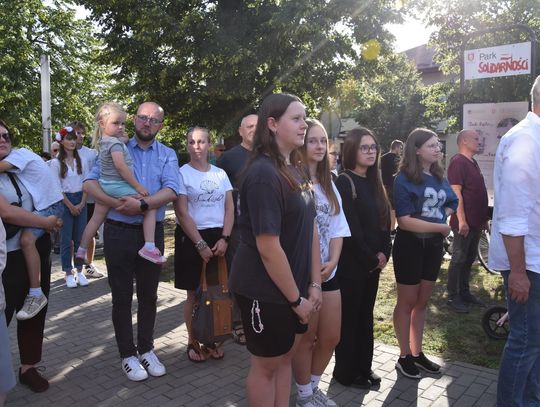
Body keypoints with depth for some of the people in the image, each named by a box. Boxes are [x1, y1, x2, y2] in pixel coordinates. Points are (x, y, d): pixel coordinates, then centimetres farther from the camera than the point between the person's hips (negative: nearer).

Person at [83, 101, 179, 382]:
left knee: (148, 295, 13)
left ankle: (146, 349, 30)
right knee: (122, 296, 7)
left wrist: (143, 205, -25)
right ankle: (128, 355, 23)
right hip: (119, 232, -1)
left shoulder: (167, 155, 6)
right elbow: (90, 183, -6)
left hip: (152, 233, 1)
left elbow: (171, 191, -10)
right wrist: (117, 204, -22)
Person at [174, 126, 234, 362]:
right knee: (194, 294, 4)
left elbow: (229, 209, 5)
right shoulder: (182, 173, -3)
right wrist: (201, 244, -14)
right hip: (192, 239, -3)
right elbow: (182, 213, -9)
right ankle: (193, 342, 19)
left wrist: (224, 239, -8)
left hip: (219, 238, 3)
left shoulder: (220, 174, 8)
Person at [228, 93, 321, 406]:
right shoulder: (263, 174, -22)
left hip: (294, 288, 8)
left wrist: (314, 284, 3)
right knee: (266, 365, 12)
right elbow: (268, 247, -25)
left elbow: (311, 228, 8)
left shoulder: (296, 170, 6)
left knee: (286, 357, 21)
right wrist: (296, 298, -16)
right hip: (266, 291, -8)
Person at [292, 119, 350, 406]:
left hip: (329, 272, 7)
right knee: (305, 338, 8)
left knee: (331, 337, 14)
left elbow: (337, 228, 8)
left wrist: (333, 262, -7)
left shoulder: (328, 184, 10)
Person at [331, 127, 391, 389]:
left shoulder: (374, 182, 11)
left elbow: (384, 221, 11)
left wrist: (384, 253, -1)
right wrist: (371, 258, -12)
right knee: (349, 316, 4)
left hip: (373, 262, 7)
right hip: (351, 262, -7)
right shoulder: (344, 182, -13)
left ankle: (364, 367, 29)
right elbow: (350, 228, -18)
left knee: (365, 315, 15)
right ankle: (346, 372, 18)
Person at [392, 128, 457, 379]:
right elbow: (404, 221, -20)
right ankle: (404, 357, 19)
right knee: (407, 302, 6)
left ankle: (417, 353, 28)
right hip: (410, 245, -6)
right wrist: (440, 226, -16)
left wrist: (442, 213, 3)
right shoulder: (404, 179, -13)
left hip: (434, 245, 7)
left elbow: (452, 202, 24)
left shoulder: (439, 177, 7)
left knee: (422, 302, 15)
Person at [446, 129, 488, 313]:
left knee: (469, 258, 15)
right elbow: (456, 193, -20)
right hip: (464, 222, -9)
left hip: (476, 221, 9)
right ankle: (452, 298, 8)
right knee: (459, 259, -1)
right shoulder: (458, 162, -14)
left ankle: (464, 293, 26)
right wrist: (462, 220, -24)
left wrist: (483, 218, 20)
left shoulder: (473, 162, 16)